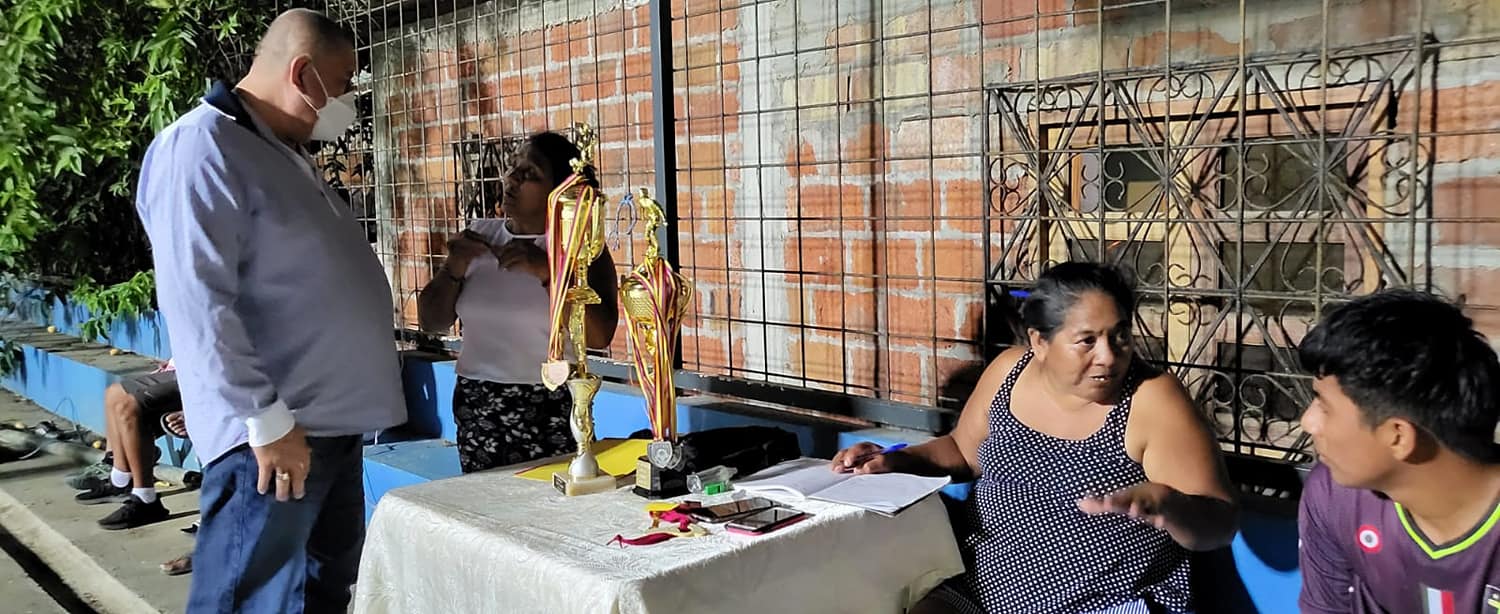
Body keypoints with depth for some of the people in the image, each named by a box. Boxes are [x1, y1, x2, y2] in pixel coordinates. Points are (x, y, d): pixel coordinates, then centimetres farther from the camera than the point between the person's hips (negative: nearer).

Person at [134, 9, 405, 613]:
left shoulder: (287, 157, 17)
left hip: (331, 422, 10)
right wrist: (266, 420, -22)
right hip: (275, 433, -10)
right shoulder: (203, 148, -14)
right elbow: (198, 300, -22)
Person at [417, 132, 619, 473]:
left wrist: (548, 271, -22)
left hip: (548, 411, -4)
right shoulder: (481, 235, 7)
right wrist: (453, 269, -8)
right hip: (475, 406, 4)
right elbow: (431, 322, 9)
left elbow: (599, 336, -17)